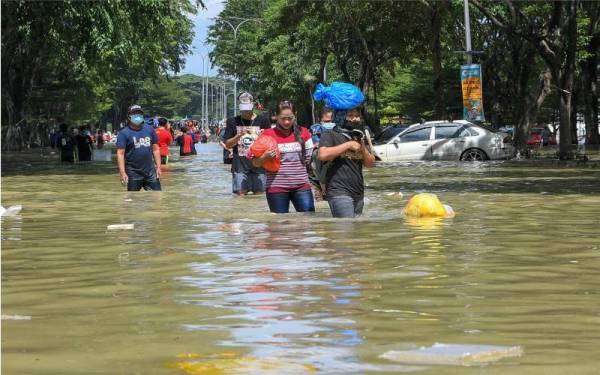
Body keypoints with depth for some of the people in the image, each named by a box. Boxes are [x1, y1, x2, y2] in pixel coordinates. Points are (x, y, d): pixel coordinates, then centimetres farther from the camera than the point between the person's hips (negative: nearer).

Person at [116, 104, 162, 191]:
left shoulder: (149, 129, 9)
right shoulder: (124, 133, -5)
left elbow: (155, 149, 13)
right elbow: (120, 153, -10)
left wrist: (158, 167, 6)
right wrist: (122, 173, -19)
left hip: (150, 171, 4)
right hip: (134, 173, -4)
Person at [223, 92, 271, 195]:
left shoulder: (262, 121, 4)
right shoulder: (233, 122, 7)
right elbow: (227, 145, 5)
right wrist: (239, 135, -11)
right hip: (240, 164, 0)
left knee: (259, 193, 1)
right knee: (241, 193, -3)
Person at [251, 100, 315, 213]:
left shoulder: (303, 133, 8)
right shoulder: (267, 135, 0)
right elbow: (255, 163, -2)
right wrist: (265, 157, -19)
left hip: (301, 186, 2)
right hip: (277, 187, -2)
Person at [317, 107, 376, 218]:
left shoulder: (358, 138, 19)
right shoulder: (330, 136, -3)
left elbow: (370, 164, 18)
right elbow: (323, 155, -21)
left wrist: (363, 148, -2)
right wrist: (348, 145, -14)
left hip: (358, 194, 8)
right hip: (339, 193, -7)